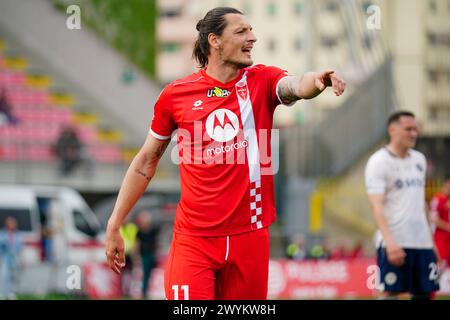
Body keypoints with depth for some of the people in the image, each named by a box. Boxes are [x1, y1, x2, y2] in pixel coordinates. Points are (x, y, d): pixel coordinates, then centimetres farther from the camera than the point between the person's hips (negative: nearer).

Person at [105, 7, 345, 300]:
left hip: (250, 235, 2)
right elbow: (146, 163, 11)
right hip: (193, 240, -2)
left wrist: (317, 80, -45)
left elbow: (297, 86, -21)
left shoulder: (262, 80, 2)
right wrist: (114, 226, 10)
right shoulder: (175, 94, 1)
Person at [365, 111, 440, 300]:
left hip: (422, 242, 6)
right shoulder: (379, 162, -5)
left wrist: (430, 239, 17)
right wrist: (390, 242, -24)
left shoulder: (419, 160, 15)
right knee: (390, 293, -7)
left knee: (424, 292, 4)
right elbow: (377, 206, -14)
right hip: (395, 244, -6)